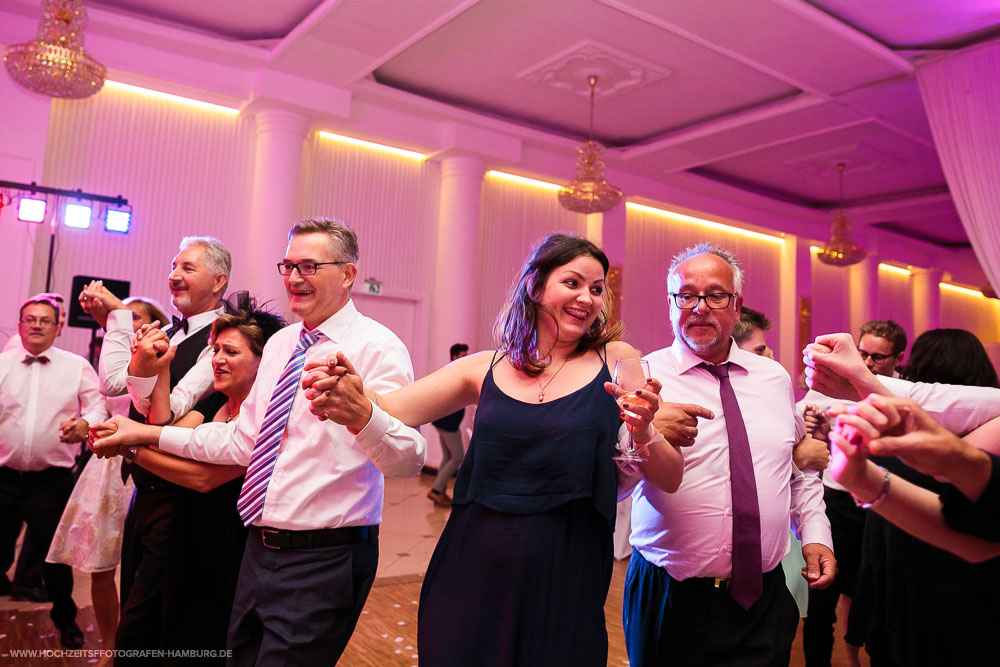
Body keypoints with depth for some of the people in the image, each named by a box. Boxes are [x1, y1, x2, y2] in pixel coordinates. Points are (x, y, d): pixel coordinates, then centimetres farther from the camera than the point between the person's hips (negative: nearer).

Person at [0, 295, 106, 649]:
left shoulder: (78, 367, 2)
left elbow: (99, 408, -4)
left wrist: (84, 424, -22)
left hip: (52, 482, -1)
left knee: (56, 556, 8)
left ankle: (65, 616, 30)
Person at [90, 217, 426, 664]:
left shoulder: (377, 347, -16)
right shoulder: (279, 344, 10)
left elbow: (408, 459, -28)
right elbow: (243, 441, 13)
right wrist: (145, 434, 10)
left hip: (323, 561, -8)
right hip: (260, 548, 8)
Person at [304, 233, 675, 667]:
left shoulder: (617, 361, -1)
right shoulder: (486, 369, 2)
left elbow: (670, 480, -1)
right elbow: (391, 411, -8)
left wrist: (643, 432, -21)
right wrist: (353, 405, -29)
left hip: (560, 578, -1)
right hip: (474, 570, 1)